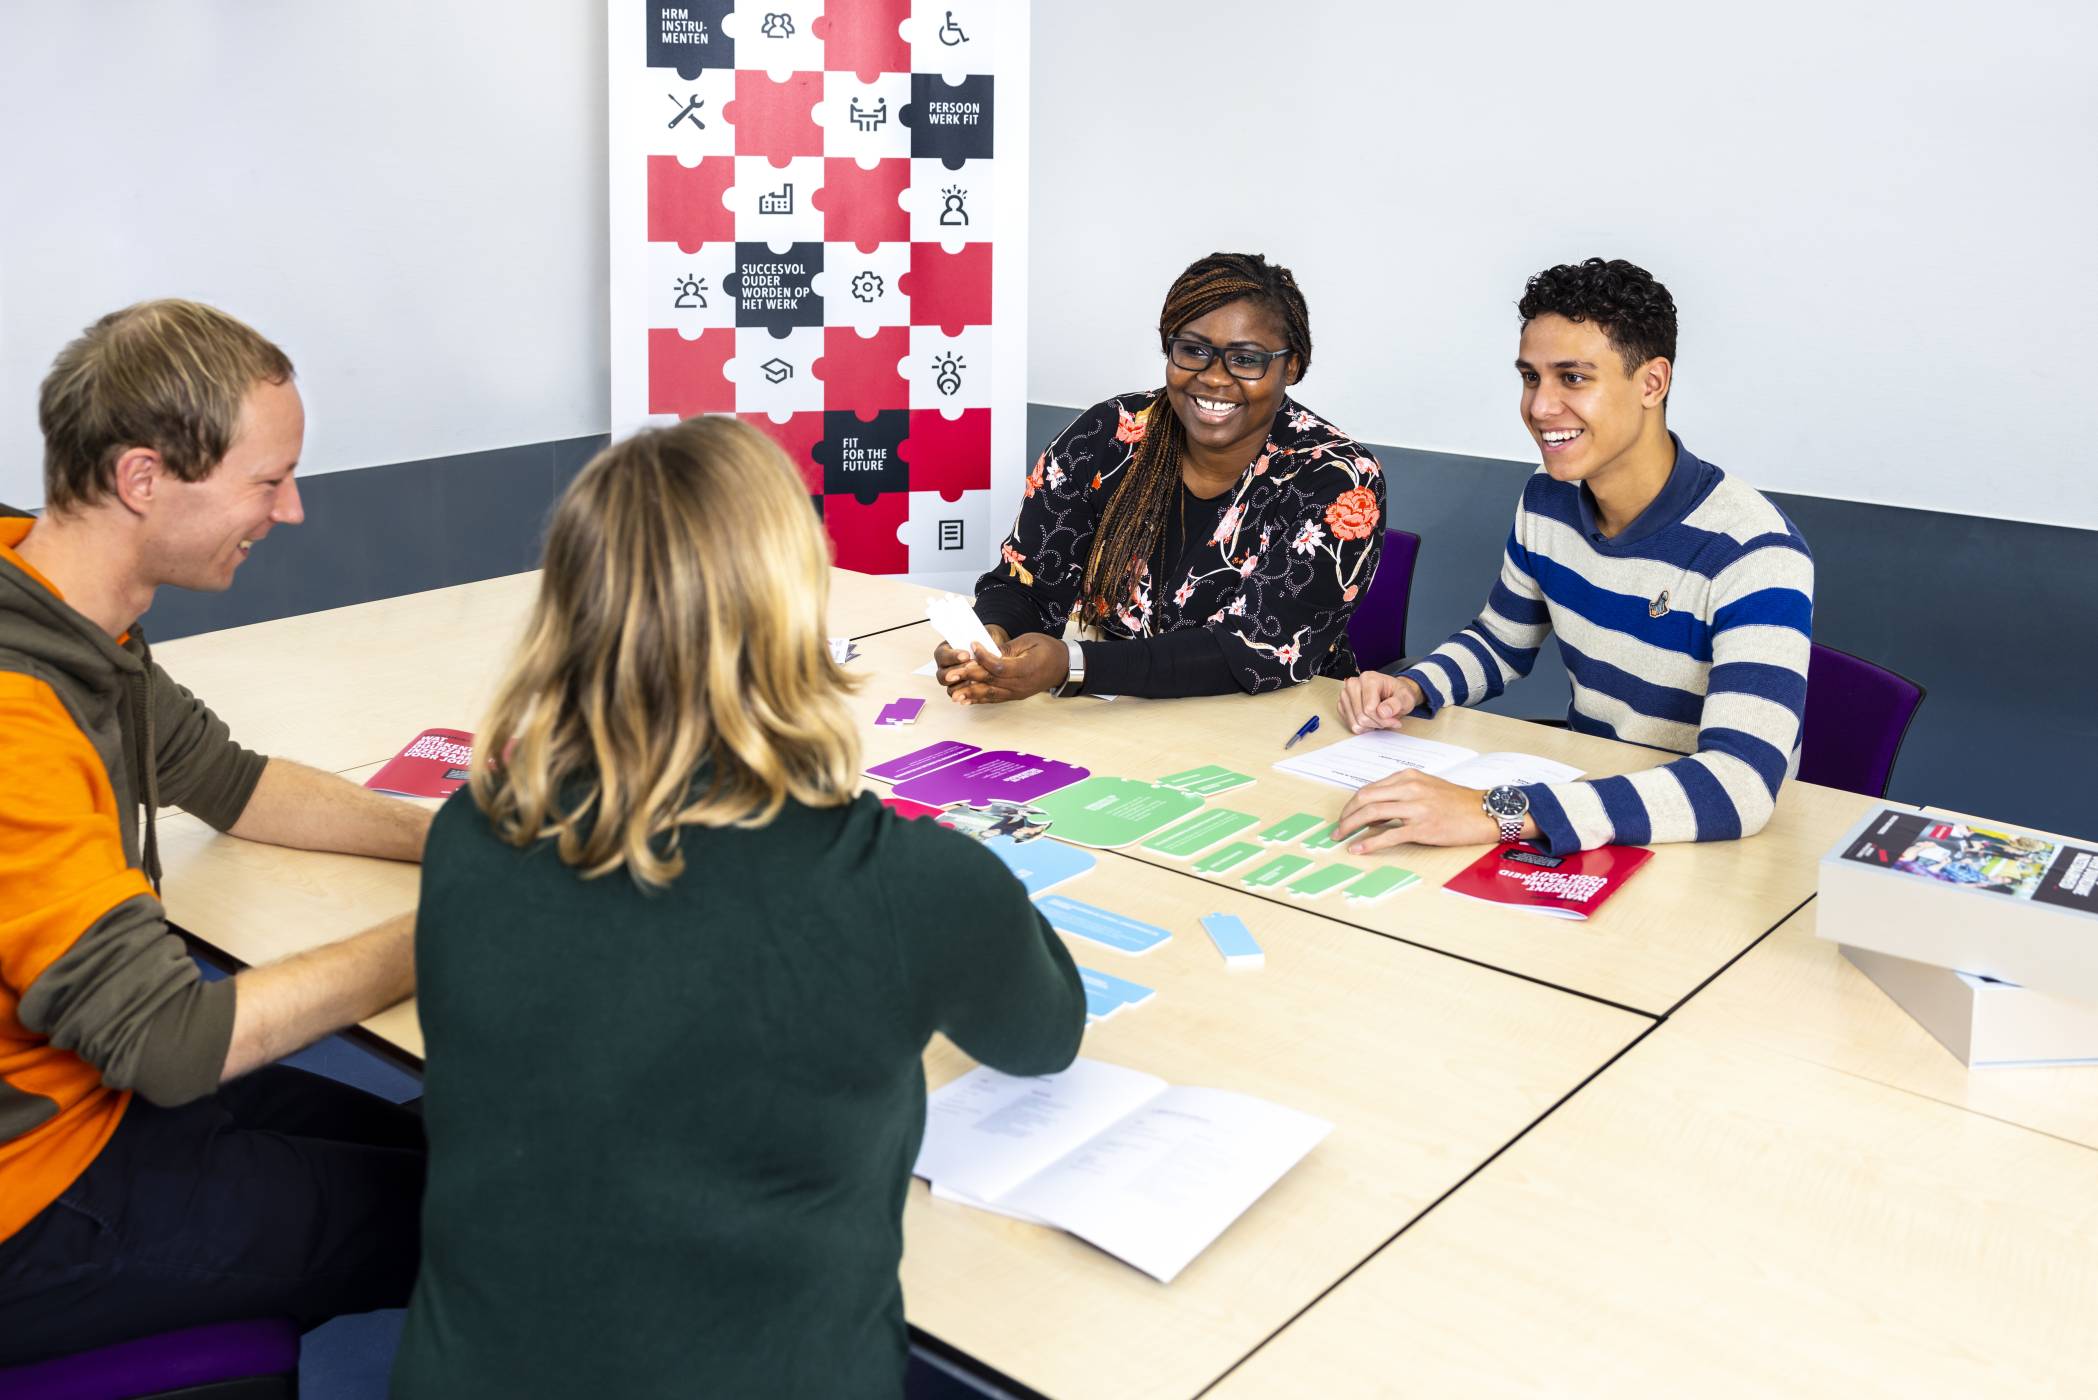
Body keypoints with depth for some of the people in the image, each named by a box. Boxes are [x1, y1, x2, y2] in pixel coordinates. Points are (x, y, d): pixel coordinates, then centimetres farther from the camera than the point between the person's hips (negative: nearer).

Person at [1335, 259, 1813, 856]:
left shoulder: (1751, 553, -24)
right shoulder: (1546, 501, 0)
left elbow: (1740, 785, -36)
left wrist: (1499, 813, -44)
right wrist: (1412, 688, -6)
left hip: (1710, 843, -6)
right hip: (1583, 789, 6)